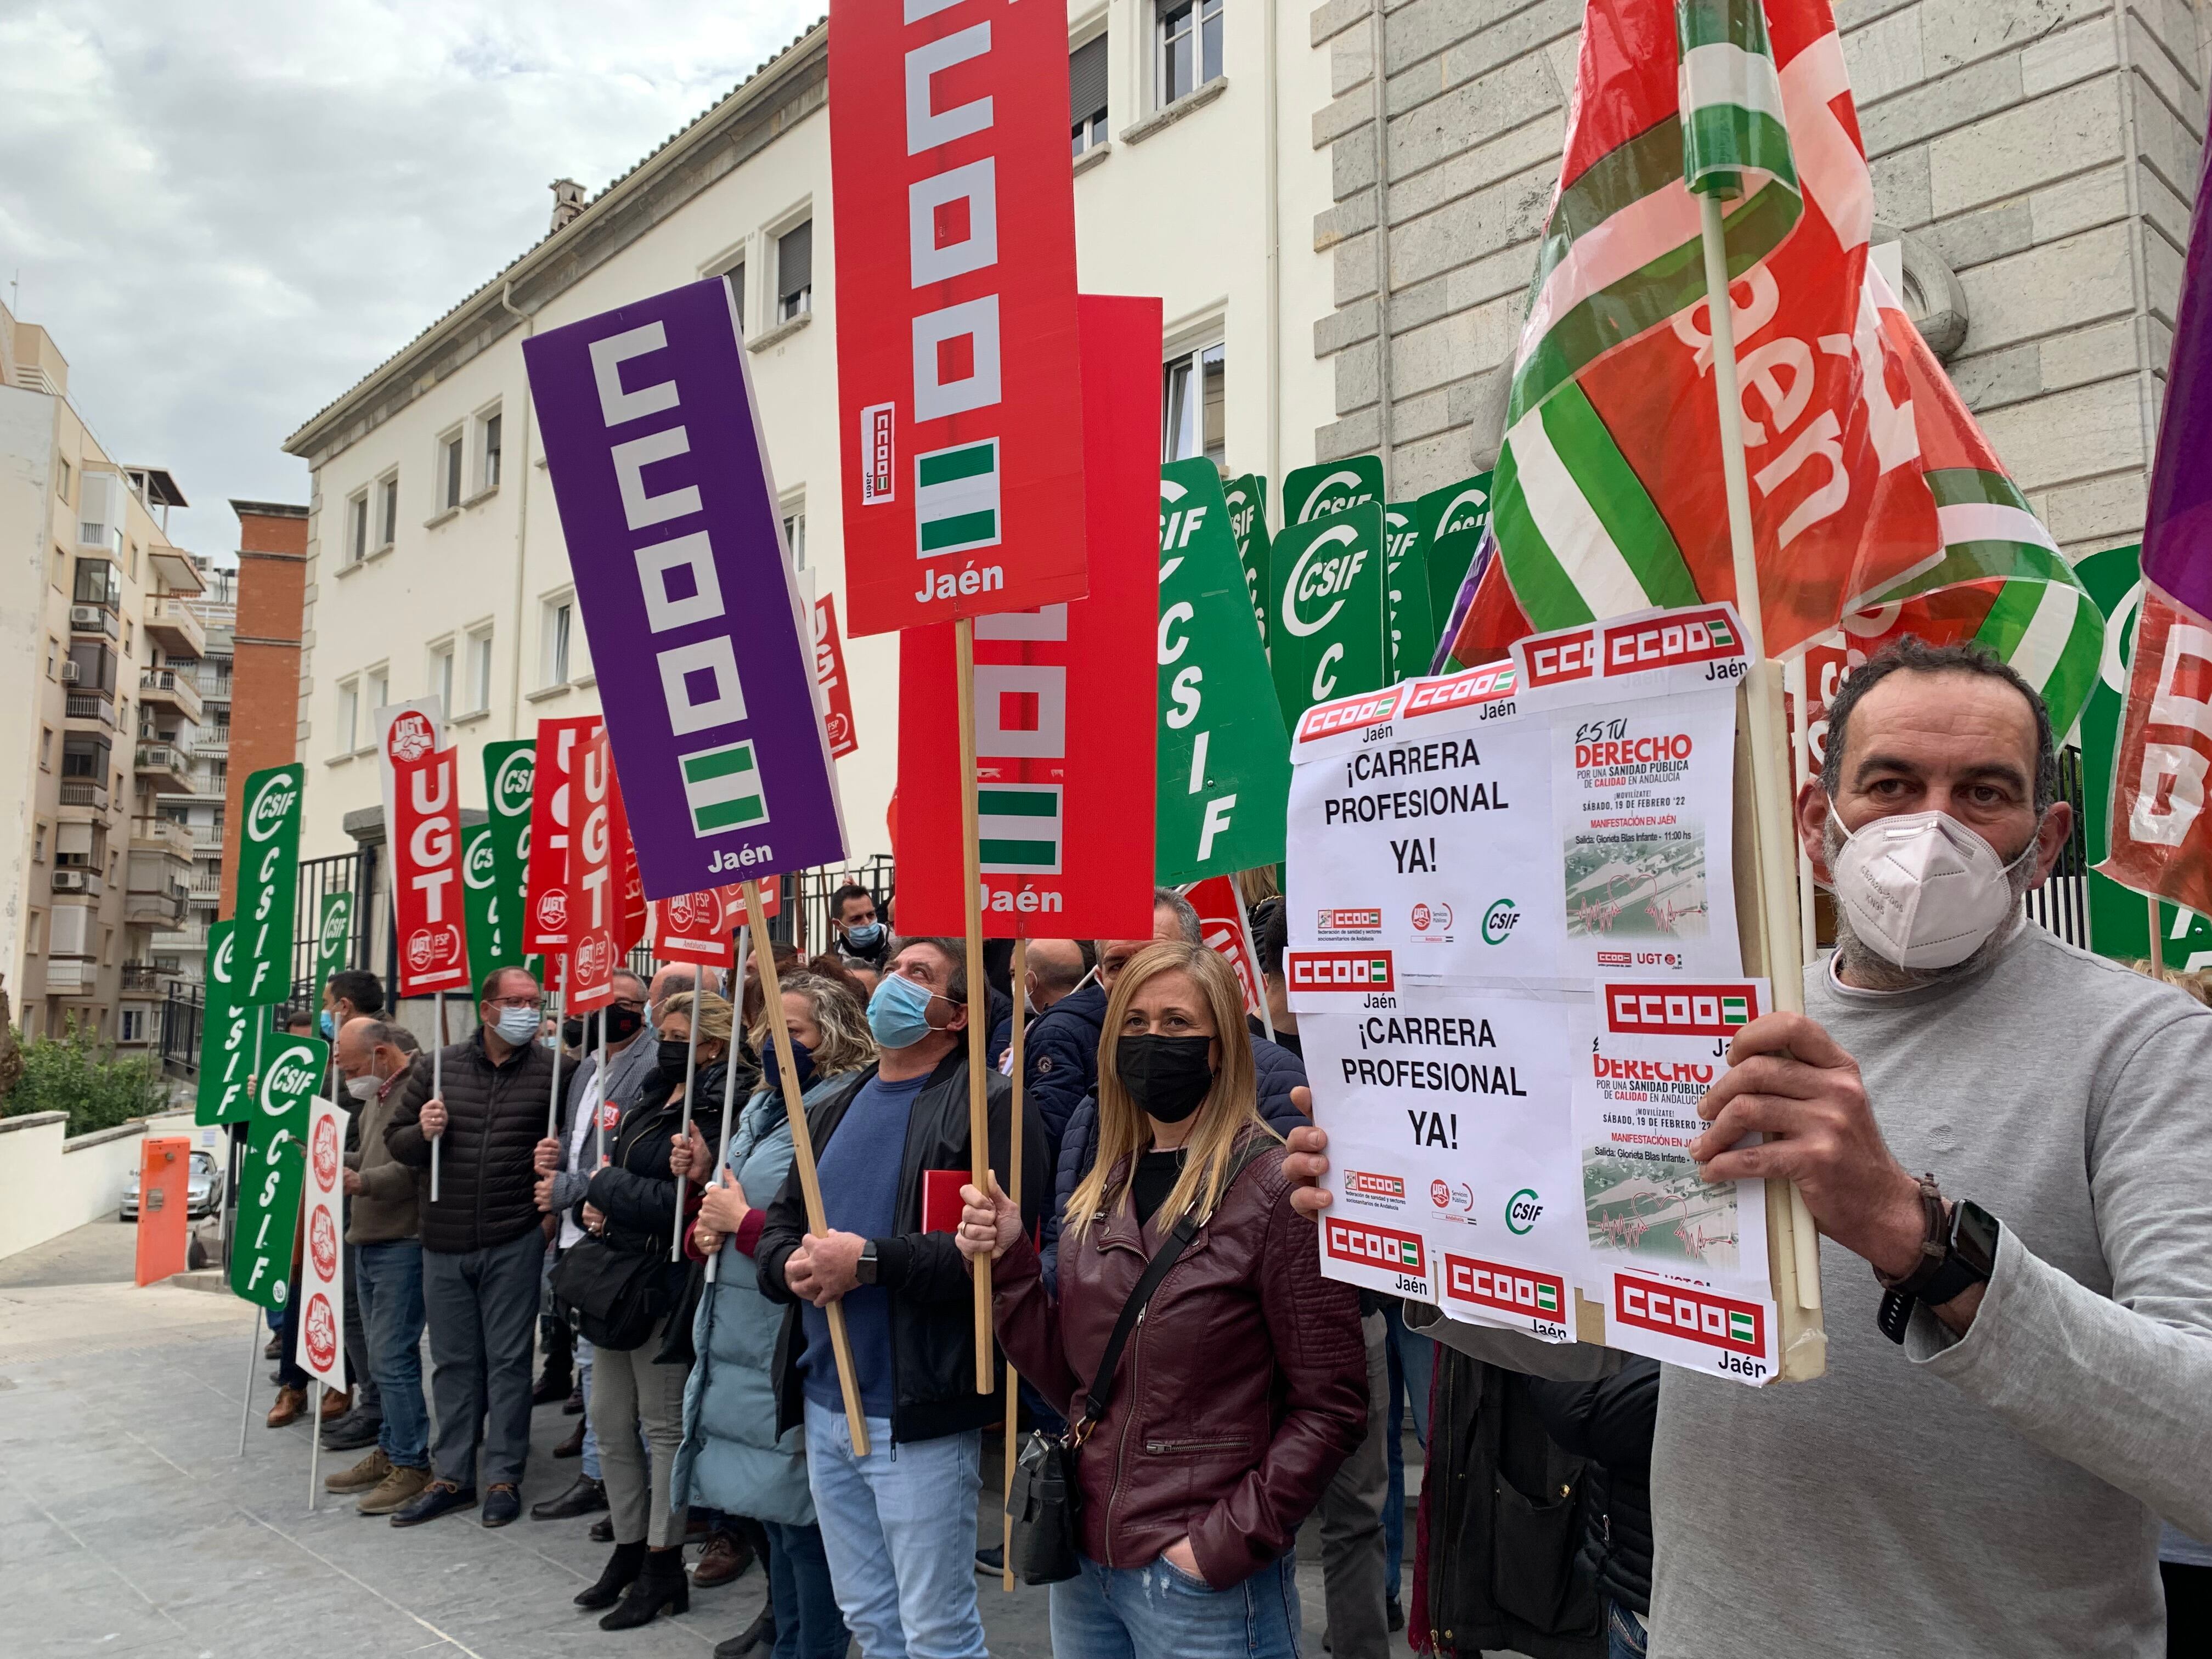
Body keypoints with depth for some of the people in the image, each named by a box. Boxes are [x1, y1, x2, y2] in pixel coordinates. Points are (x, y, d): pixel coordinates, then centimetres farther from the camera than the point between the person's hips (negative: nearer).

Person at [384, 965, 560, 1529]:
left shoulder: (551, 1071, -4)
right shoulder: (439, 1068, 4)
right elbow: (395, 1138, 10)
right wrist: (422, 1133, -11)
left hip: (514, 1242, -3)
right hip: (444, 1242, 3)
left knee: (507, 1359, 5)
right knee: (453, 1361, 13)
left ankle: (504, 1477, 17)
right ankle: (452, 1476, 26)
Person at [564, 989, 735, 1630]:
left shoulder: (713, 1112, -16)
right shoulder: (651, 1097, 12)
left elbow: (681, 1203, -24)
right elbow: (612, 1168, 18)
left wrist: (608, 1185, -11)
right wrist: (593, 1208, -3)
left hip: (664, 1286, -9)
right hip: (616, 1274, 9)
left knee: (663, 1425, 3)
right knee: (610, 1421, 16)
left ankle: (663, 1567, 16)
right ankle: (629, 1550, 30)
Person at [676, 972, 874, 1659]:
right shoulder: (761, 1107, 13)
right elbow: (721, 1210, 20)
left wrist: (741, 1221, -16)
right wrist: (705, 1230, -1)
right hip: (740, 1340, 9)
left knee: (801, 1518, 1)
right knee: (772, 1509, 19)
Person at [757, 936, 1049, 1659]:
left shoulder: (991, 1107, -11)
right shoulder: (834, 1111, 15)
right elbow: (781, 1220, 18)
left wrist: (871, 1260, -22)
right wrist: (792, 1264, -5)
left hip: (919, 1414, -7)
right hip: (824, 1405, 7)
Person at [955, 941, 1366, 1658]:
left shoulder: (1275, 1189, -15)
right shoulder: (1102, 1194, 4)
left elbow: (1331, 1406, -13)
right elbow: (1070, 1380, 5)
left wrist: (1226, 1541, -15)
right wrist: (1009, 1262, -7)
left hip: (1206, 1582, -6)